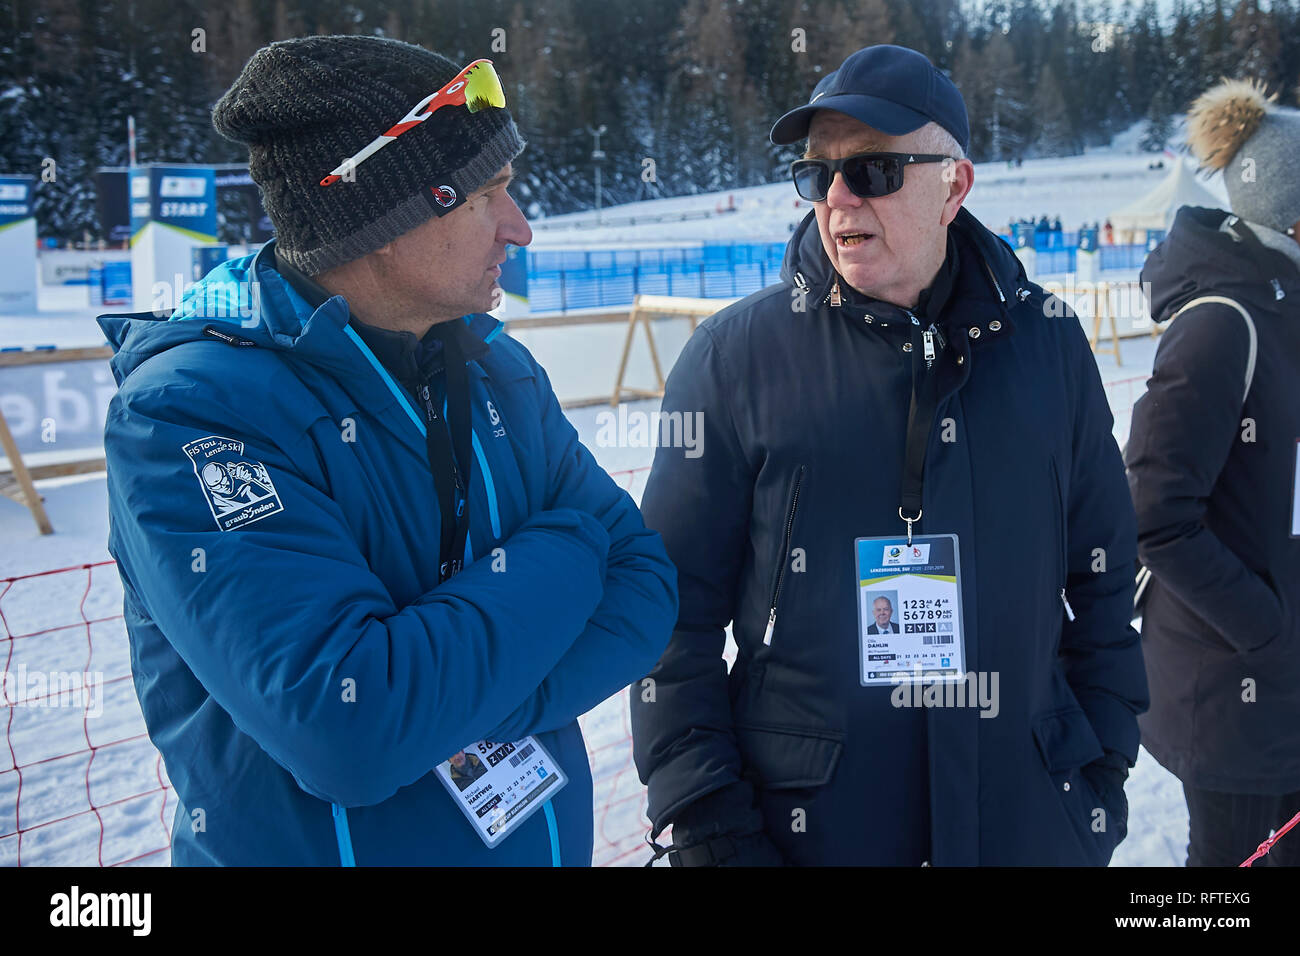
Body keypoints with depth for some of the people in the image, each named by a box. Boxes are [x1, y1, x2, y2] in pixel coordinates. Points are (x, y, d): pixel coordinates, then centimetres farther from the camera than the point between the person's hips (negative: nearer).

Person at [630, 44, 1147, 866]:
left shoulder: (1046, 342, 2)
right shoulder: (736, 357, -7)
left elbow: (1102, 578, 10)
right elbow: (678, 612, -6)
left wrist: (1104, 770, 7)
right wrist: (706, 824, -9)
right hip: (808, 823, -2)